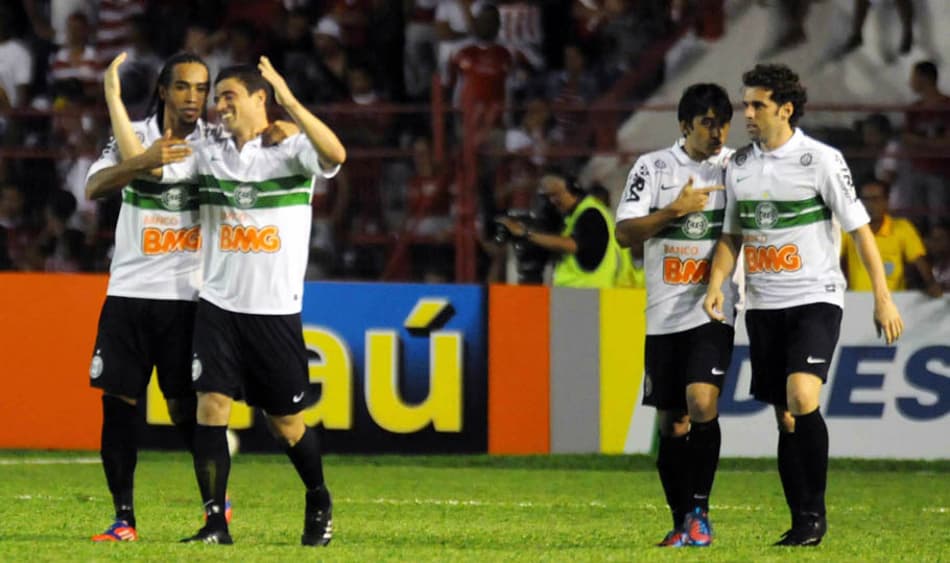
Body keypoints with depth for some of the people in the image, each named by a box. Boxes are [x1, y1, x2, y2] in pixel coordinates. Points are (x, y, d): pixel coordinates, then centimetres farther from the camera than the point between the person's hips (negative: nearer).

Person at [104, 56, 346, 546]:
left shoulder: (291, 149, -6)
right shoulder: (209, 152, 7)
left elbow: (335, 155, -27)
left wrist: (288, 101, -33)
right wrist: (114, 100, -5)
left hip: (276, 309, -3)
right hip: (219, 304, 3)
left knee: (287, 421, 5)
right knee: (211, 405, -11)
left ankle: (319, 505, 30)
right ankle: (215, 522, -7)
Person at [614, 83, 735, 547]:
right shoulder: (652, 168, 3)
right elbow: (625, 234, -4)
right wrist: (675, 210, -15)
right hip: (664, 312, 1)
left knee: (701, 403, -20)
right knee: (672, 422, 5)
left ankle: (700, 511, -10)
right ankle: (681, 524, 16)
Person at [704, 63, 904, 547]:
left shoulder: (821, 159, -7)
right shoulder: (739, 166, 8)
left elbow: (858, 227, -4)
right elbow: (731, 234, 17)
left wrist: (882, 298, -6)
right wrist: (716, 282, -1)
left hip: (815, 299, -5)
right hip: (764, 306, 6)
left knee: (802, 397, -24)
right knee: (784, 417, 6)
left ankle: (816, 512, -11)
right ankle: (802, 523, 12)